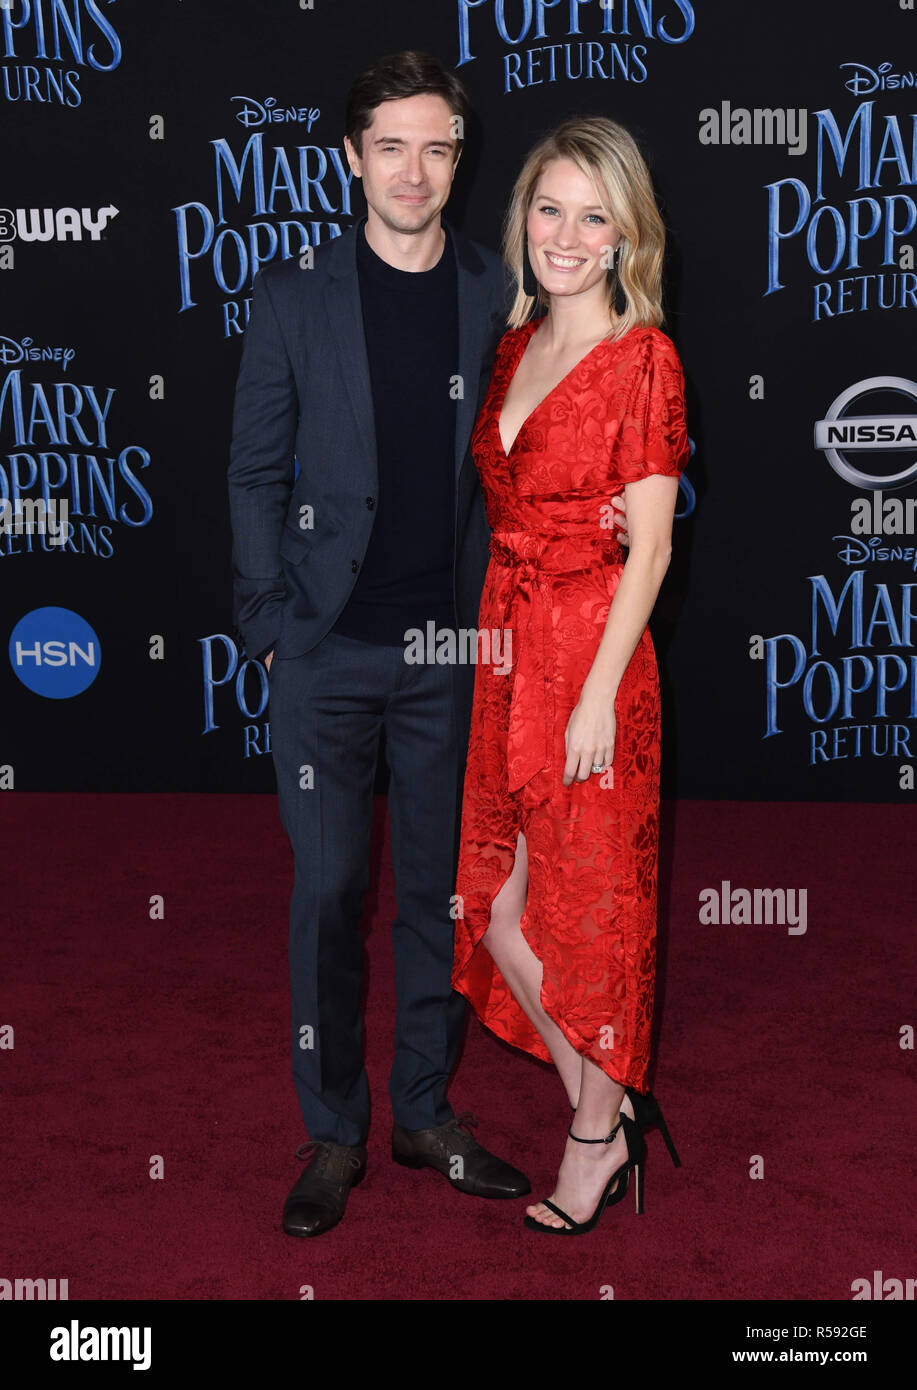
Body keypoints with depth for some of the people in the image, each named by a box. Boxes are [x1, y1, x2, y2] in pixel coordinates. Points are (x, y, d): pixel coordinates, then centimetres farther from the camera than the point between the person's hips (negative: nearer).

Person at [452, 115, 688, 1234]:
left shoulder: (644, 358, -10)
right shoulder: (515, 347, 10)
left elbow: (649, 547, -13)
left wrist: (599, 693, -17)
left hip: (593, 654, -7)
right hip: (504, 643, 7)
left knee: (586, 904, 3)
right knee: (492, 902, 10)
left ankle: (599, 1139, 24)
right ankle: (608, 1101, 28)